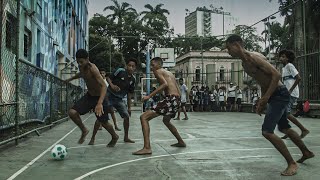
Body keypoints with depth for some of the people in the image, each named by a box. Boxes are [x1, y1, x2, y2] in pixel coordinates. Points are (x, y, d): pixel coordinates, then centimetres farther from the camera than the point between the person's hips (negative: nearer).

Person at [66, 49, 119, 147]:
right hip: (89, 95, 6)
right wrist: (70, 79, 35)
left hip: (99, 97, -6)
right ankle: (84, 131, 12)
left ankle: (115, 137, 37)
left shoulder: (92, 68, -29)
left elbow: (104, 86, -39)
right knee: (72, 112, -14)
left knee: (103, 122, 6)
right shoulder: (81, 67, -6)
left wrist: (100, 103, -51)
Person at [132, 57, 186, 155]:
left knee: (144, 117, -11)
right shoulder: (169, 73, 27)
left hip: (170, 99, -9)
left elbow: (165, 84, -18)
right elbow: (178, 91, 24)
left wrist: (149, 96, -19)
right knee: (166, 120, 36)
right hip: (177, 99, 9)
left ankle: (147, 148, -22)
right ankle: (181, 142, 44)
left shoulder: (158, 71, 3)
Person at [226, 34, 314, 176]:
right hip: (273, 96, 10)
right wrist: (262, 101, 14)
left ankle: (292, 163, -1)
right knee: (284, 128, 24)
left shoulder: (253, 57, -19)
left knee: (267, 131, -15)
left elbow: (276, 75, -24)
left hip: (280, 95, -10)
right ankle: (306, 152, 45)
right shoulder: (244, 64, 10)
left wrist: (265, 98, -27)